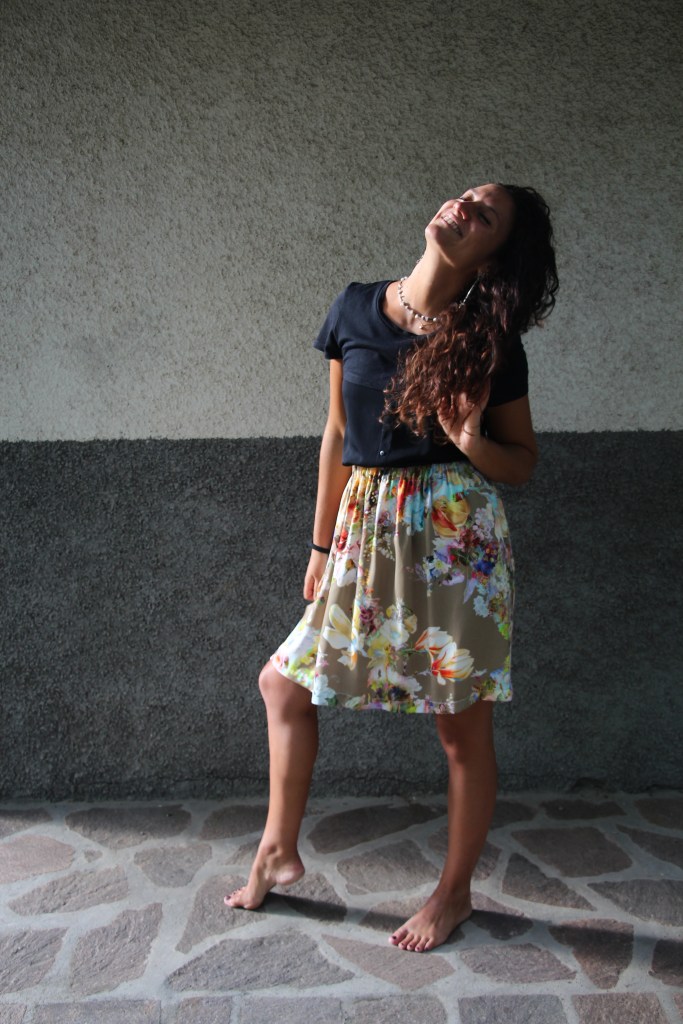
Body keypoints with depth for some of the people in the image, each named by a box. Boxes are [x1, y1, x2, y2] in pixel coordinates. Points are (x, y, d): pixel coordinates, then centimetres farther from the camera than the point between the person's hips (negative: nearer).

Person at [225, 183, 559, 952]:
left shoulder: (491, 342, -5)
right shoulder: (355, 309, 3)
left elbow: (523, 463, 3)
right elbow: (337, 435, 8)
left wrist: (473, 443, -21)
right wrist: (322, 546, 10)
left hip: (455, 534, -4)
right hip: (369, 529, 5)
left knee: (463, 724, 6)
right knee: (283, 682, 11)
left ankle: (455, 891, 29)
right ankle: (277, 851, 31)